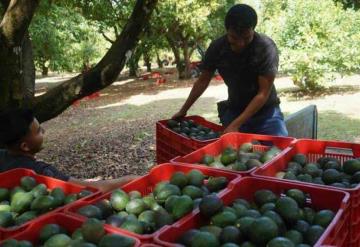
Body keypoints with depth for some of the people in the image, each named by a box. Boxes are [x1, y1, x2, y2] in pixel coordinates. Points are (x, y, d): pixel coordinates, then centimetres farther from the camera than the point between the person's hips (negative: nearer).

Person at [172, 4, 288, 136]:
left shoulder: (266, 47, -22)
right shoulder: (217, 47, -13)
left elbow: (263, 93, -23)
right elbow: (203, 81, 2)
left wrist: (236, 124, -29)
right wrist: (183, 110, 8)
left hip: (266, 112, -2)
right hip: (234, 110, 2)